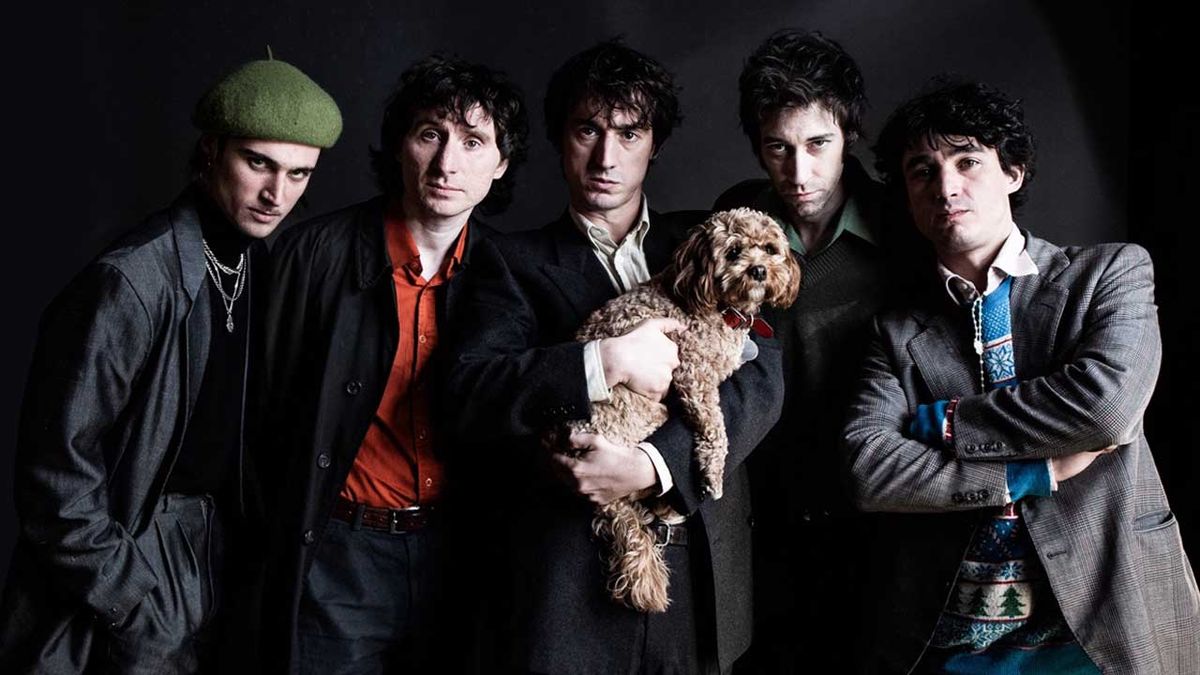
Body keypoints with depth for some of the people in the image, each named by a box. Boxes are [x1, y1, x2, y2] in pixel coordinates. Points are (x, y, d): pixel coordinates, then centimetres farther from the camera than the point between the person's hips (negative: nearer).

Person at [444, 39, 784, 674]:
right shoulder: (514, 261, 6)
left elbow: (759, 377, -2)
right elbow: (469, 396, -8)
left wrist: (651, 463, -16)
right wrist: (606, 362, -20)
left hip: (701, 566, 2)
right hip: (567, 569, -2)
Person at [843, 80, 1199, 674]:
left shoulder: (1112, 272, 2)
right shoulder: (898, 333, 5)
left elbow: (1108, 404, -15)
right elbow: (867, 469, -9)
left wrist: (941, 421, -7)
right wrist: (1042, 472, -13)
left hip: (1100, 627, -1)